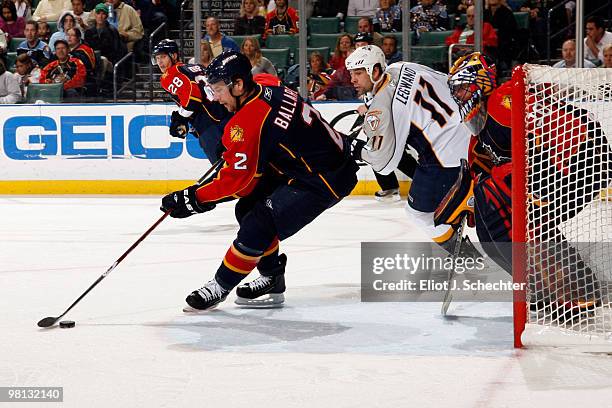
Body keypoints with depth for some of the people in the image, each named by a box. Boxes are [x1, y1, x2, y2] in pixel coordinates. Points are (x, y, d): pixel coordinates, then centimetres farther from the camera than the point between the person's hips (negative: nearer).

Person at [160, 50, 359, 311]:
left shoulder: (250, 122, -25)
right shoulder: (268, 89, 1)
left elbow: (236, 179, -21)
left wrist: (192, 199, -13)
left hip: (326, 179, -11)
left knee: (259, 224, -13)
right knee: (248, 208, 12)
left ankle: (221, 286, 2)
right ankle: (272, 279, 22)